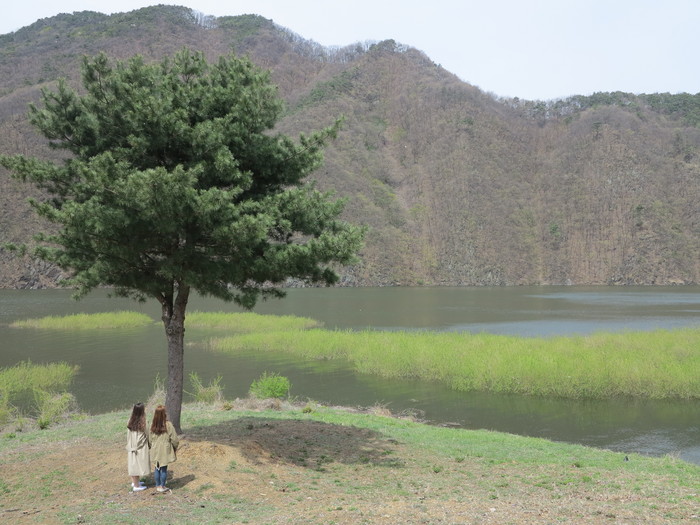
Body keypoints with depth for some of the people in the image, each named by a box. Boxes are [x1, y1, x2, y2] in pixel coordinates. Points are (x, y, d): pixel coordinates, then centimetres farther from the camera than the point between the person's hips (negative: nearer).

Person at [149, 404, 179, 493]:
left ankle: (158, 486, 24)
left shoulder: (153, 425, -5)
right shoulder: (168, 425, -17)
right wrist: (175, 447, 7)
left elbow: (150, 439, 5)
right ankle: (162, 486, 13)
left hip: (155, 450, 4)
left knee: (157, 468, 15)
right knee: (164, 469, 7)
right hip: (165, 451, -4)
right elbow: (174, 439, -11)